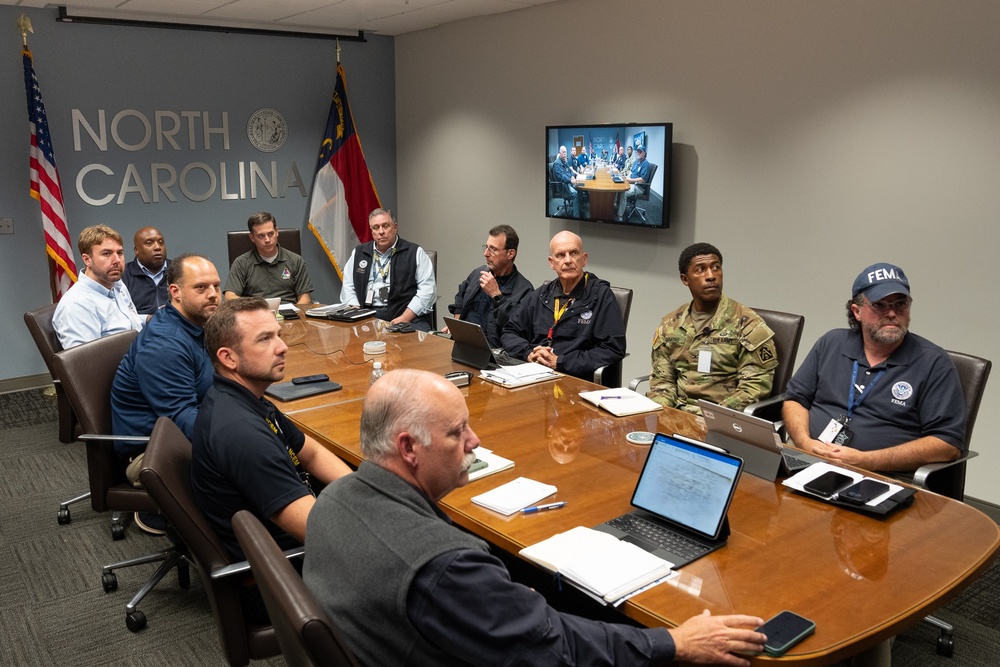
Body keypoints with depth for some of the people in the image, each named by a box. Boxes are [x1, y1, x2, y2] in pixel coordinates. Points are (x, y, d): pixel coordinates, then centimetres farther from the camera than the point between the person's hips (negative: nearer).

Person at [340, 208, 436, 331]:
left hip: (409, 317, -3)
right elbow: (348, 287, 17)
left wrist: (405, 318, -12)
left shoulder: (415, 253, 6)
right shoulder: (358, 253, 19)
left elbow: (427, 289, -2)